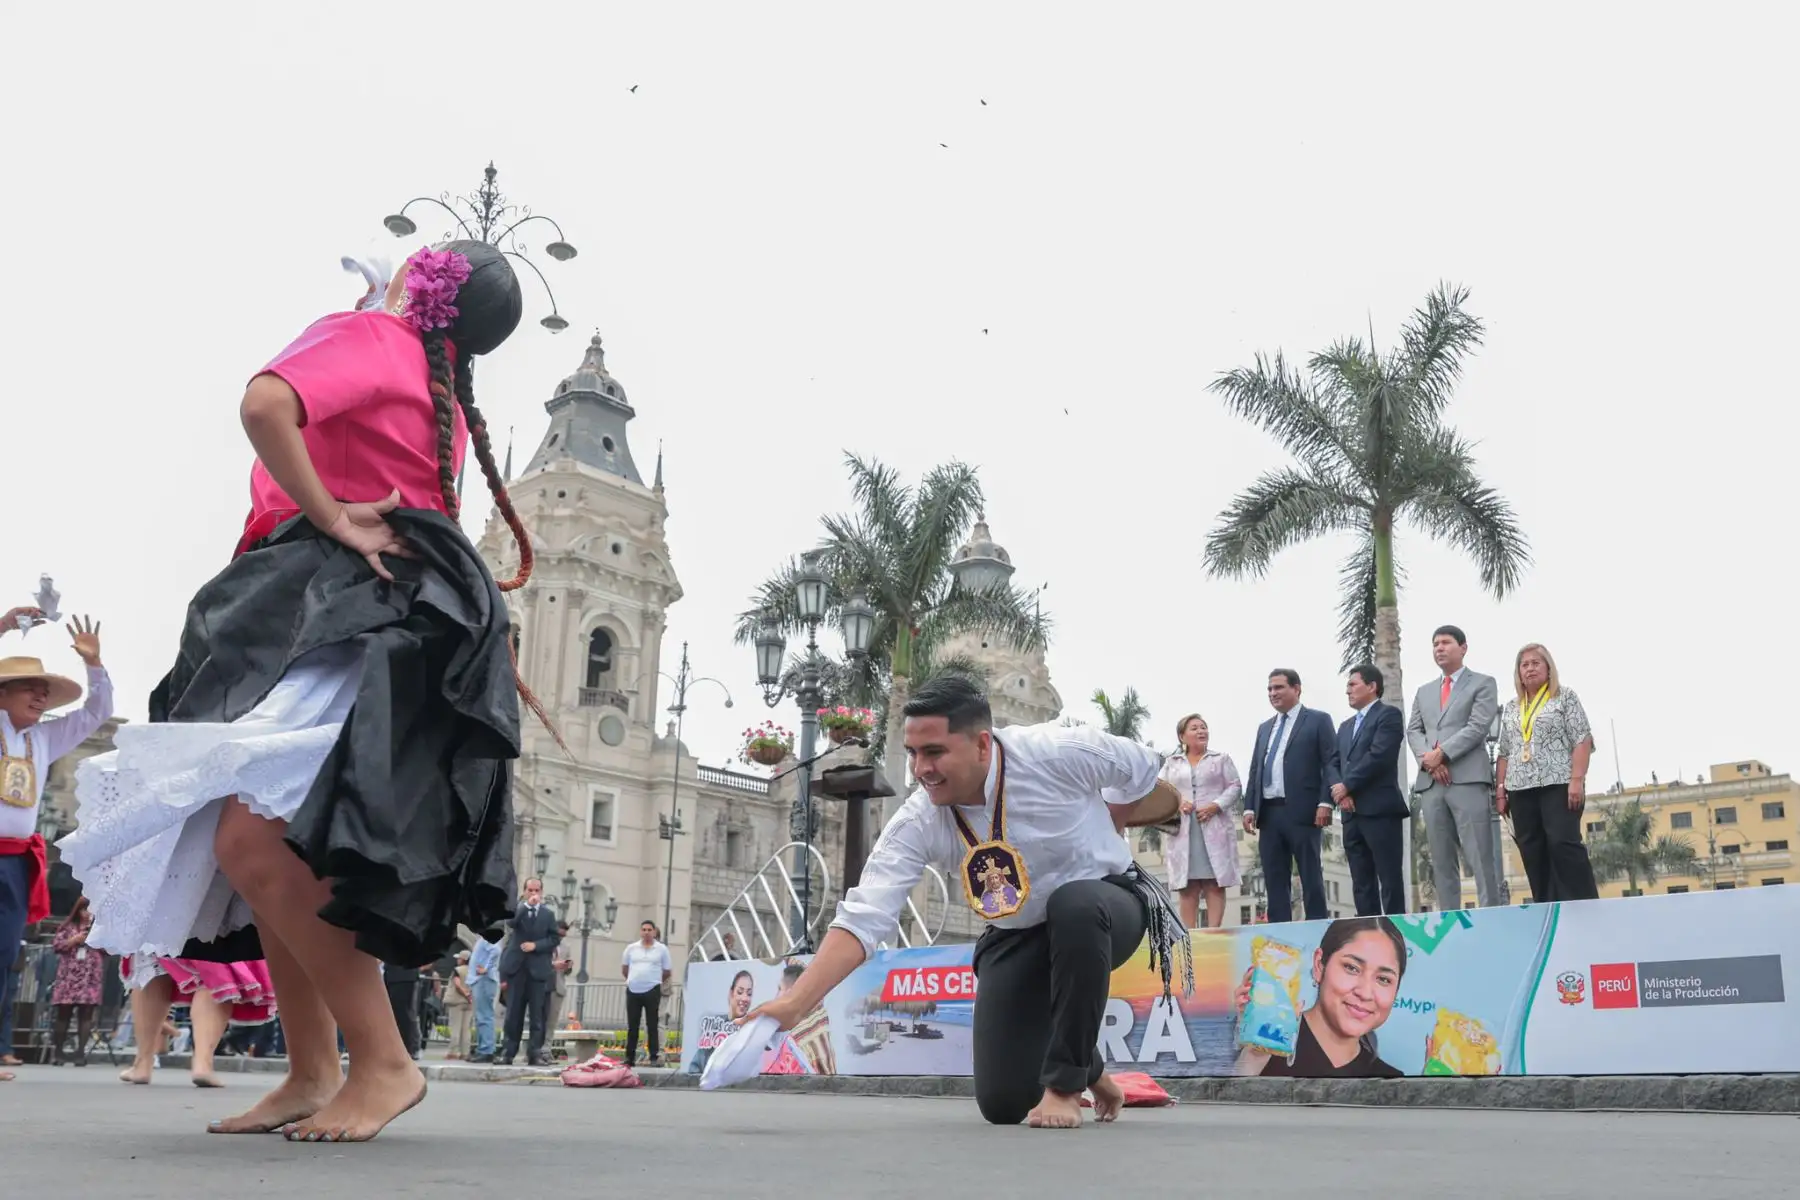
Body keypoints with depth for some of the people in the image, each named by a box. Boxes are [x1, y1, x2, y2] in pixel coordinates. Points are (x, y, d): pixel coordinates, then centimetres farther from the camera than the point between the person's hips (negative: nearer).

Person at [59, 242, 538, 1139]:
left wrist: (326, 515, -15)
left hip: (344, 612, -10)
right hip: (350, 618, 10)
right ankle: (311, 1074, 12)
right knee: (274, 844, 10)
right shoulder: (444, 396, 21)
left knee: (255, 839, -20)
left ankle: (383, 1063, -15)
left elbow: (265, 405, -24)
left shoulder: (367, 336, -4)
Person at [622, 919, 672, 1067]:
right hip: (633, 991, 3)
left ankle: (654, 1057, 1)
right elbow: (624, 969, 18)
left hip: (652, 991, -2)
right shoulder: (631, 948, 7)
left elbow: (667, 971, 7)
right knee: (632, 1026, 7)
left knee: (652, 1025, -2)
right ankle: (629, 1057, 14)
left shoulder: (662, 949, 1)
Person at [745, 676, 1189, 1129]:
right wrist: (793, 1004, -38)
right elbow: (863, 918, -28)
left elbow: (1144, 770, -7)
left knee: (1073, 905, -40)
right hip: (1018, 935, 3)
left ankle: (1065, 1084, -21)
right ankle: (1086, 1068, 31)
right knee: (1002, 1103, -5)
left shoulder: (1055, 752, -28)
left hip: (1108, 903, -3)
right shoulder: (916, 824, -22)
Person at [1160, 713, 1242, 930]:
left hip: (1215, 828, -1)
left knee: (1215, 884, -7)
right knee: (1187, 886, -2)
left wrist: (1216, 806, -12)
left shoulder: (1221, 758, 12)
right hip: (1183, 830, 1)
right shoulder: (1171, 763, 16)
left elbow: (1235, 787, 4)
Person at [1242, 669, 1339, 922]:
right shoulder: (1265, 728, 22)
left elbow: (1331, 763, -5)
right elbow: (1255, 769, 18)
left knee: (1311, 877, -2)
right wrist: (1249, 807, 7)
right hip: (1268, 813, 6)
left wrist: (1325, 802, -16)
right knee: (1274, 879, 5)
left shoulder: (1318, 720, 4)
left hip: (1301, 811, -6)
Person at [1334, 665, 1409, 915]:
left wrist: (1347, 785, -11)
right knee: (1361, 885, 5)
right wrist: (1340, 792, -5)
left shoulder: (1388, 715, 0)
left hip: (1380, 809, -7)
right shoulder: (1345, 726, 24)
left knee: (1390, 880, -7)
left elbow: (1378, 756, -13)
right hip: (1352, 814, 7)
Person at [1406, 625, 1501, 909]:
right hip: (1430, 783, 5)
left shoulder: (1483, 683, 8)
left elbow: (1478, 726, -5)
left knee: (1480, 858, -9)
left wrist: (1441, 754, -11)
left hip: (1468, 779, -5)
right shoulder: (1424, 691, 24)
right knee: (1441, 862, 4)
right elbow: (1413, 731, 13)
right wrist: (1428, 760, -6)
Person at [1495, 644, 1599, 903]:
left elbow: (1582, 740, -4)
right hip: (1520, 789, 5)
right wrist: (1500, 789, 9)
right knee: (1533, 853, 1)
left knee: (1564, 844, -16)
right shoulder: (1511, 708, 18)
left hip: (1558, 784, -5)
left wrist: (1577, 779, -14)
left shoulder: (1565, 697, 4)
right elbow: (1504, 753, 18)